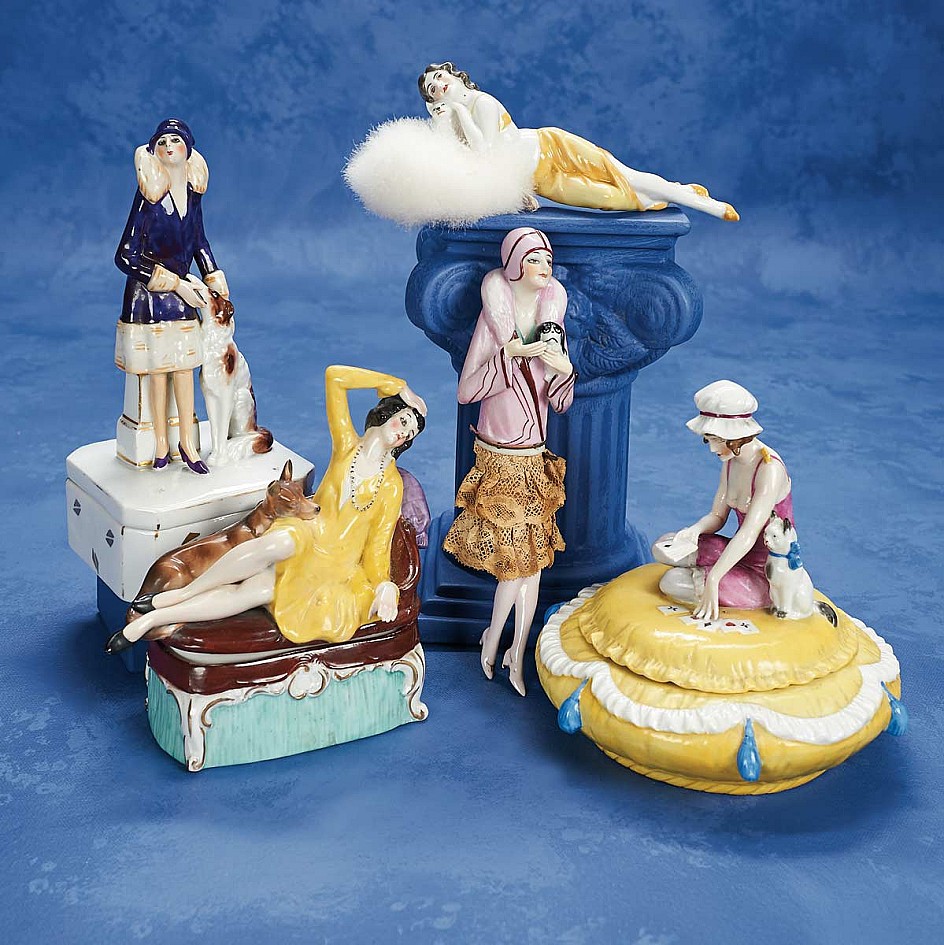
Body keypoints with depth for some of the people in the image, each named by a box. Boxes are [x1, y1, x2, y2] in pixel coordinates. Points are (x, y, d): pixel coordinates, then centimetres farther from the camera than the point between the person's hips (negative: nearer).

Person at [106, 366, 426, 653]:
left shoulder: (392, 486, 4)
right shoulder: (347, 445, 6)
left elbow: (378, 547, 2)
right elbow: (335, 376, -1)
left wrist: (384, 585, -17)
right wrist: (399, 388, 4)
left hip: (336, 568, -1)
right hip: (305, 540, 1)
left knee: (260, 589, -28)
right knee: (282, 539, -38)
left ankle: (152, 618, -26)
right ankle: (181, 594, -27)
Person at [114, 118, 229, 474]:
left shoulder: (192, 191, 0)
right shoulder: (150, 195, -16)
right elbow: (126, 257, -16)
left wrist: (215, 281, 9)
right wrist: (176, 284, -17)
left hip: (181, 291, 5)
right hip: (147, 294, -5)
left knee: (183, 366, 7)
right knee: (157, 369, 3)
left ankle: (187, 443, 16)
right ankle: (161, 444, 15)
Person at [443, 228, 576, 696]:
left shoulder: (551, 318, 4)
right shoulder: (493, 316, -9)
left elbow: (561, 402, 6)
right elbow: (466, 391, -15)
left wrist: (565, 369, -14)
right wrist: (511, 353, -22)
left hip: (535, 460, 5)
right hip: (498, 460, -5)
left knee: (532, 558, 7)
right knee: (518, 557, 0)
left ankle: (517, 654, 19)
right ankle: (495, 642, 23)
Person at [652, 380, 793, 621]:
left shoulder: (769, 468, -24)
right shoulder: (731, 460, 3)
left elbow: (748, 534, -33)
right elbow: (717, 516, 9)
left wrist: (712, 581, -40)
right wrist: (694, 531, -15)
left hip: (768, 573, -8)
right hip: (741, 554, 8)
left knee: (673, 583, -18)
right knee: (663, 548, -1)